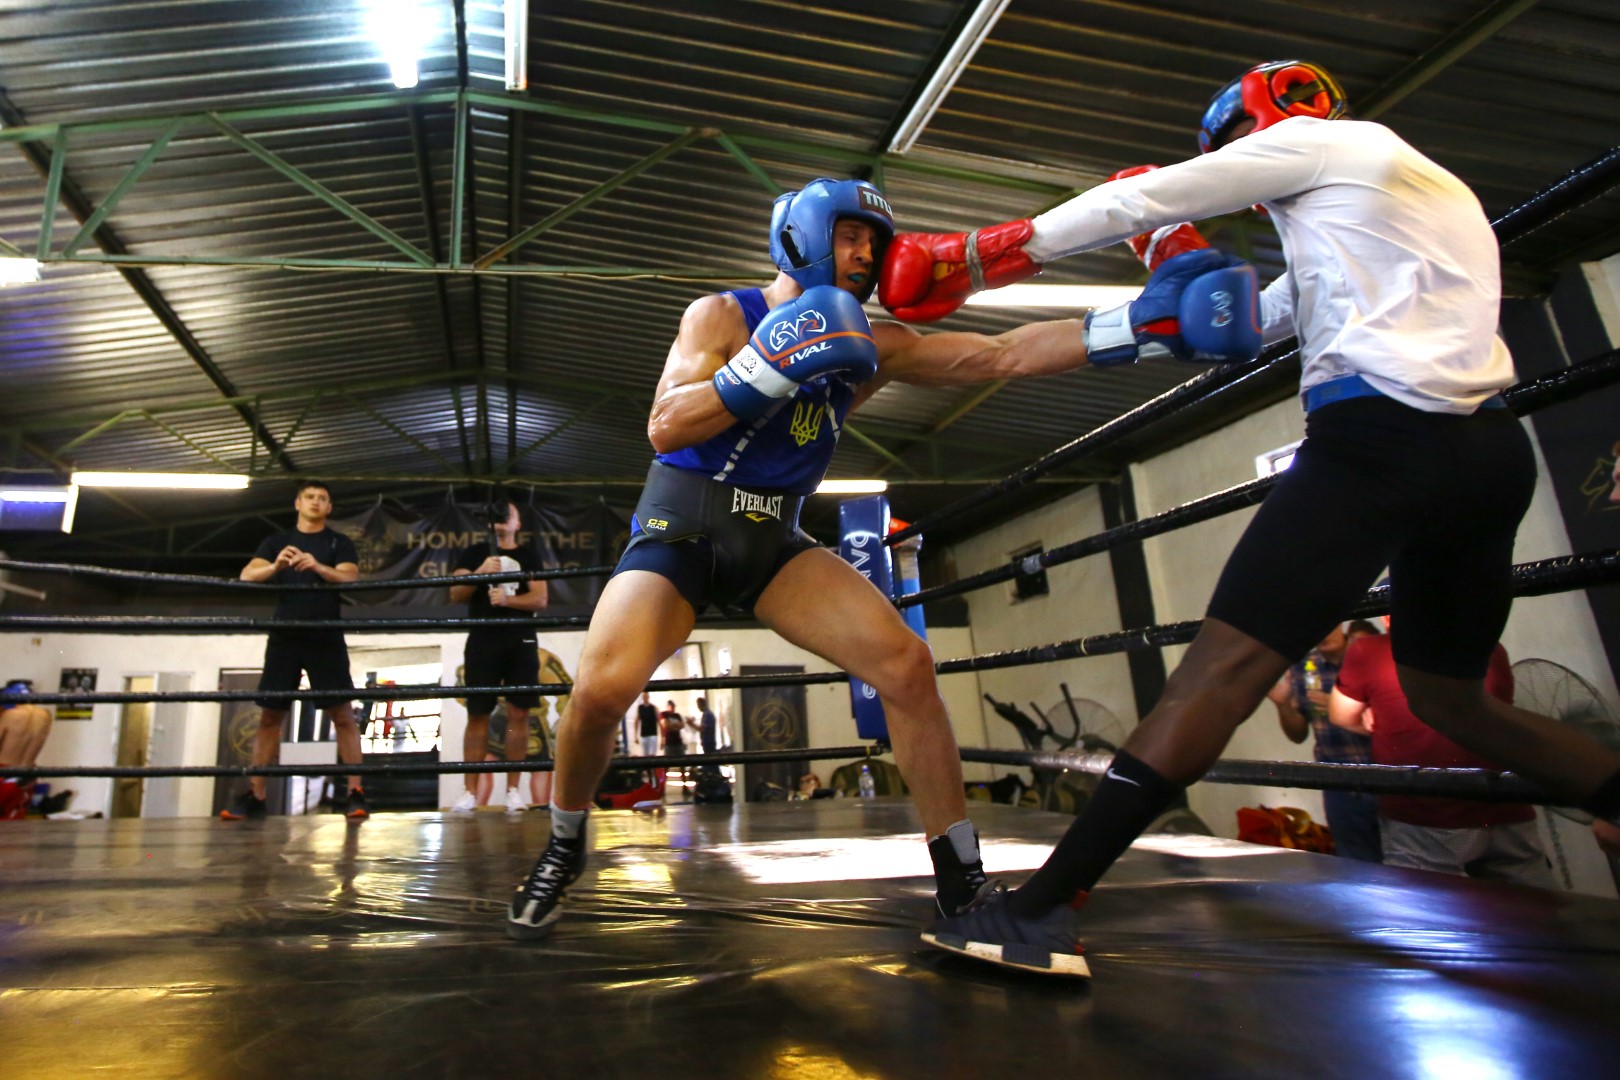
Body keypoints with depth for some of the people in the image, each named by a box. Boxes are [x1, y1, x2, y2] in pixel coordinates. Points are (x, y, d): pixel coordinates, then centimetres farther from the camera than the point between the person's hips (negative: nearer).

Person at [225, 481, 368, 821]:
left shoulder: (340, 543, 9)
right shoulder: (276, 541, 14)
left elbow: (350, 579, -7)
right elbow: (247, 576, 1)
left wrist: (318, 566, -26)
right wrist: (275, 566, -20)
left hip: (326, 639, -2)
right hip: (284, 638, 2)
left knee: (342, 714, -6)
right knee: (269, 716, 6)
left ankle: (354, 794, -4)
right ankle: (254, 796, 15)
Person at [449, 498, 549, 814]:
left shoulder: (529, 555, 10)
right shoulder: (474, 554, 11)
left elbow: (540, 599, -1)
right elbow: (456, 595, 0)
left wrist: (507, 599, -17)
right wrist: (480, 572, -15)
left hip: (521, 642, 0)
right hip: (482, 641, 0)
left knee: (518, 715, -1)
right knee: (477, 716, 1)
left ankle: (514, 790, 5)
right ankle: (470, 792, 5)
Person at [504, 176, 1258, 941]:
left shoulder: (871, 345, 4)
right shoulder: (722, 315, -5)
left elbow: (1005, 356, -4)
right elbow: (663, 427, -17)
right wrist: (772, 368, -27)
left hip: (771, 542, 4)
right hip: (679, 528, -3)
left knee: (906, 664, -13)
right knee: (603, 687, -25)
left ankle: (962, 885, 1)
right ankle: (564, 848, 8)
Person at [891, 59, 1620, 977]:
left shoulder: (1315, 139, 9)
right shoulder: (1438, 189, 33)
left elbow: (1134, 204, 4)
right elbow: (1245, 323, 30)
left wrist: (968, 260, 8)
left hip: (1381, 437, -9)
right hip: (1491, 453, 9)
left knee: (1227, 664, -18)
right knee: (1449, 697, 21)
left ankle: (1045, 910, -19)